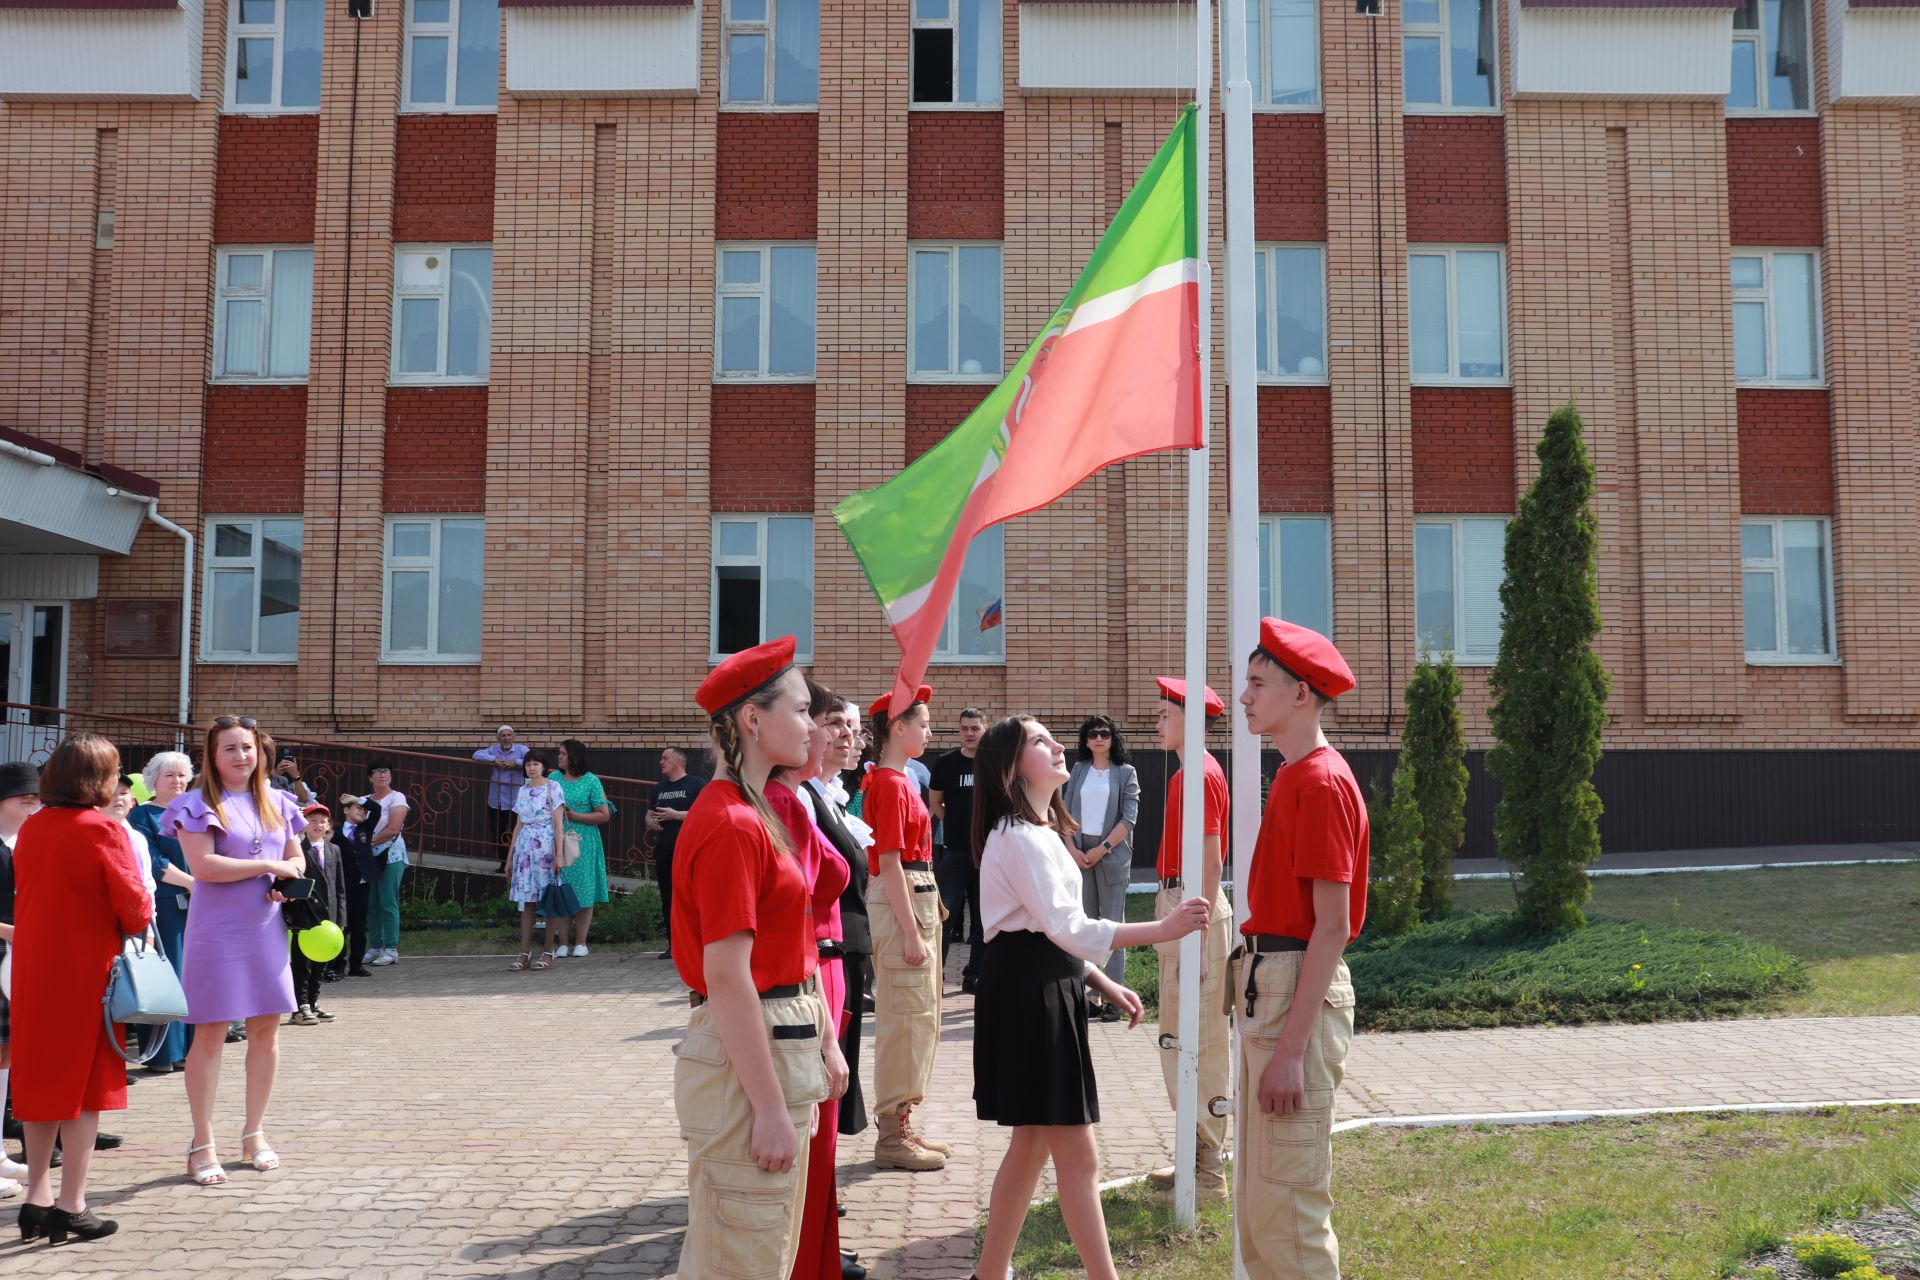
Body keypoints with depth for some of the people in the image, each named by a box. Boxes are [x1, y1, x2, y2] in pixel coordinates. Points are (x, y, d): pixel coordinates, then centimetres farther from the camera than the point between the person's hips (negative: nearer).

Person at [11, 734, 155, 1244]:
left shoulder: (29, 828, 5)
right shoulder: (102, 829, -15)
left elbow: (24, 894, 12)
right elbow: (132, 902, -16)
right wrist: (139, 925, 4)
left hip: (33, 971, 6)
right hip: (87, 970, -6)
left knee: (41, 1078, 15)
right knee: (84, 1082, 2)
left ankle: (37, 1197, 19)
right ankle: (71, 1206, 5)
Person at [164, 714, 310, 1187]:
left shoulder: (276, 803, 11)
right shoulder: (198, 805, -5)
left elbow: (297, 858, 16)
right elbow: (203, 865, -17)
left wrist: (289, 883, -6)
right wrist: (269, 866, -13)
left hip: (267, 930, 5)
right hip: (217, 931, -5)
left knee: (266, 1028, 8)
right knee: (209, 1033, 0)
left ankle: (255, 1134, 21)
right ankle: (202, 1144, 9)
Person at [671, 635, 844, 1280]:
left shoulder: (760, 814, 13)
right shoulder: (731, 825, -20)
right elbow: (725, 977, -23)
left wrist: (824, 1041, 17)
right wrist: (770, 1107, -21)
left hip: (783, 1046, 10)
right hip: (745, 1057, -10)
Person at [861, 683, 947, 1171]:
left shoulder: (899, 780, 13)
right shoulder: (891, 785, -15)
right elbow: (889, 863, -19)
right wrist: (911, 932, -20)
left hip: (919, 898, 10)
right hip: (901, 904, -10)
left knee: (920, 1016, 15)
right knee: (904, 1017, -4)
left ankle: (900, 1124, 24)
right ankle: (892, 1137, 4)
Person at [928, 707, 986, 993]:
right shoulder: (945, 763, 2)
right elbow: (935, 803, 13)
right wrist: (957, 824, 6)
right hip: (954, 851, -1)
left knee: (983, 916, 7)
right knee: (945, 912, -8)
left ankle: (975, 975, 16)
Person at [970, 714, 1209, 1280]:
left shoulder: (1039, 831, 17)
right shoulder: (1019, 836, -17)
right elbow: (1066, 927, -24)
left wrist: (1102, 982, 14)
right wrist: (1161, 930, -28)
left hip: (1047, 989, 11)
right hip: (1028, 993, -11)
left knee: (1034, 1143, 15)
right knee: (1077, 1154, -4)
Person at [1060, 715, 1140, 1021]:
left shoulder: (1126, 773, 3)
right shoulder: (1078, 770, 11)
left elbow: (1129, 818, -4)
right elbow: (1066, 813, 8)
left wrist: (1102, 849, -11)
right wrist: (1073, 849, -5)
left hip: (1112, 855, -3)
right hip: (1080, 854, 3)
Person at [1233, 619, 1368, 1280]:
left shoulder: (1322, 782, -15)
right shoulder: (1291, 776, 15)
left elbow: (1333, 925, -19)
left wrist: (1291, 1048, -22)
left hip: (1300, 993, -10)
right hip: (1265, 986, 10)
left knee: (1287, 1205, -4)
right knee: (1257, 1201, 17)